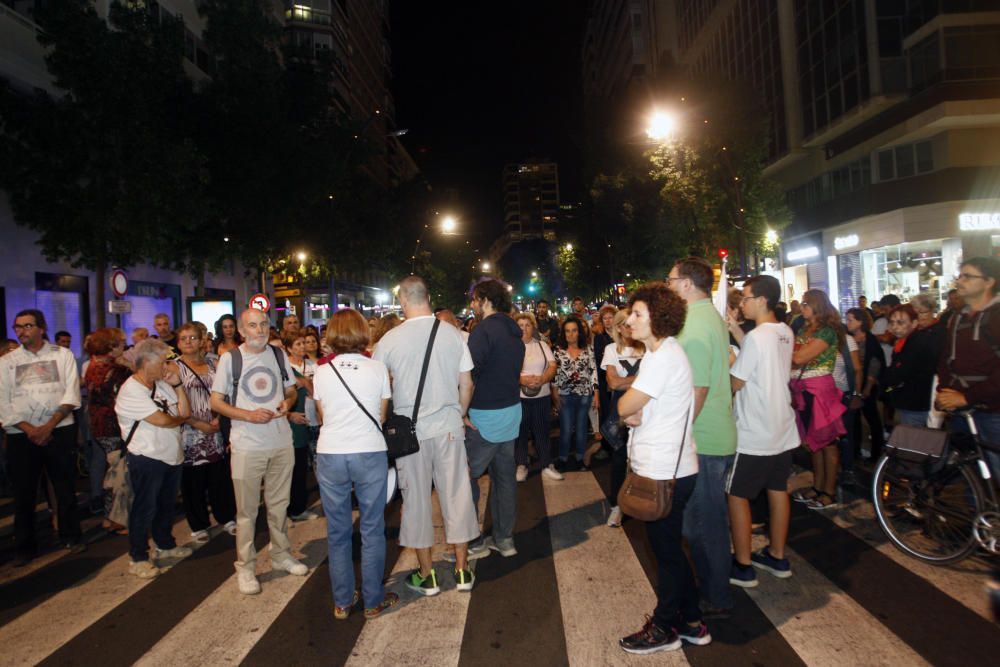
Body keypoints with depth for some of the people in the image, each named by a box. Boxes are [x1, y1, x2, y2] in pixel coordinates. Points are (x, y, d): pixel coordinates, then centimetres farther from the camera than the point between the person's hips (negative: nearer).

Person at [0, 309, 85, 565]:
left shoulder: (62, 355, 3)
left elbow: (71, 394, -4)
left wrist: (49, 426, -12)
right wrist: (30, 429, -10)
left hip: (60, 431, -1)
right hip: (21, 435, 1)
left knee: (65, 486, 6)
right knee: (23, 491, 7)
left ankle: (71, 536, 21)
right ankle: (24, 545, 21)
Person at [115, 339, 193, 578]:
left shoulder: (162, 384, 6)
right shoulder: (131, 391, -17)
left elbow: (185, 411, 1)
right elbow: (162, 421, -22)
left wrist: (177, 383, -6)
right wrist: (181, 418, -2)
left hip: (171, 455, 8)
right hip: (146, 459, -8)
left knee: (167, 504, 20)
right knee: (144, 509, 4)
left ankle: (165, 545, 37)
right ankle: (138, 558, 18)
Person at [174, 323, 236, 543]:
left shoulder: (213, 364, 9)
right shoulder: (174, 367, -3)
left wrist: (219, 418, -6)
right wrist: (199, 424, -14)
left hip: (215, 431, 3)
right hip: (189, 432, -3)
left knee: (220, 476, 6)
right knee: (193, 481, 4)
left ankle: (226, 517, 23)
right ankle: (198, 526, 18)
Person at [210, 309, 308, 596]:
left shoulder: (279, 355, 5)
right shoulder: (229, 359, -5)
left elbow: (291, 390, 15)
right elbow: (216, 402, -3)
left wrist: (287, 403, -8)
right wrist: (249, 415, -17)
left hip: (282, 443, 3)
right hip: (247, 446, -3)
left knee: (279, 505, 16)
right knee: (247, 511, 5)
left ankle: (280, 555, 32)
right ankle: (245, 567, 19)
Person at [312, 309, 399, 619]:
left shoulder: (322, 372, 1)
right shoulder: (378, 368, -3)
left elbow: (322, 416, 9)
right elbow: (381, 416, 3)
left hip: (330, 455, 2)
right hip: (369, 453, -1)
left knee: (337, 532, 13)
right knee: (372, 530, 10)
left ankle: (342, 602, 23)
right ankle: (373, 600, 19)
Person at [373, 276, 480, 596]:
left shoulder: (390, 339, -8)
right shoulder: (453, 334, -3)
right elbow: (466, 384, 2)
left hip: (410, 431, -1)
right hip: (449, 427, 2)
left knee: (416, 499, 10)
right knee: (456, 496, 11)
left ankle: (427, 575, 21)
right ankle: (462, 571, 21)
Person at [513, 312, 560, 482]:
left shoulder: (542, 345, 9)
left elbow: (552, 366, 1)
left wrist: (541, 379, -18)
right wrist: (521, 379, -25)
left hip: (542, 396, 2)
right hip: (518, 396, -2)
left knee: (542, 430, 8)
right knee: (520, 431, 6)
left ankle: (547, 465, 18)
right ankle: (521, 465, 18)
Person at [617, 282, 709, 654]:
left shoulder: (664, 357, -21)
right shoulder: (660, 352, 11)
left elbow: (624, 408, -21)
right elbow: (637, 409, 12)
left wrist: (628, 408, 1)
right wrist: (636, 413, -9)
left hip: (665, 473, -10)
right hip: (667, 468, 10)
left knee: (667, 552, 7)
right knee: (671, 548, 19)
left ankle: (666, 628, 24)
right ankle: (690, 622, 33)